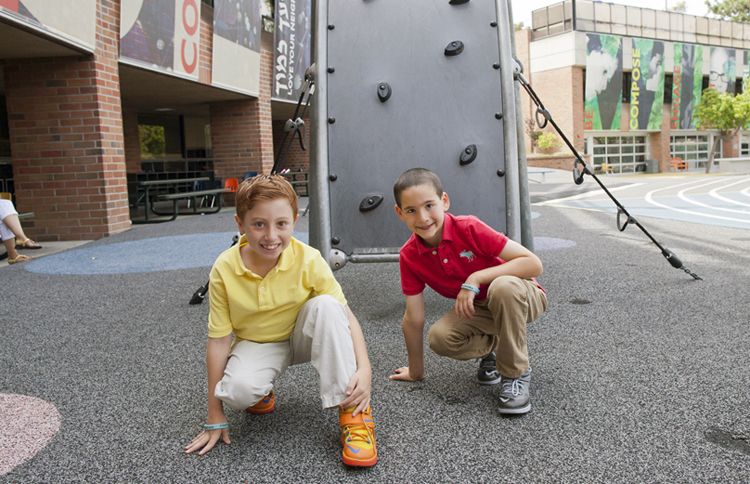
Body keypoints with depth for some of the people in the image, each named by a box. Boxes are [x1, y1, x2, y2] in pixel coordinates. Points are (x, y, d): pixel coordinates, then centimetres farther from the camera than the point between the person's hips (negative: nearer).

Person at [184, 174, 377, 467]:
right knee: (238, 391, -33)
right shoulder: (224, 270, -22)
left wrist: (364, 369, -34)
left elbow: (345, 315, -18)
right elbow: (219, 339, -15)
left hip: (303, 337, 1)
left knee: (326, 305, -32)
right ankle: (260, 393, 7)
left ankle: (352, 413, -24)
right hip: (256, 344, 0)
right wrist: (215, 418, -12)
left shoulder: (309, 259, -23)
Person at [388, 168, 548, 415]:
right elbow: (414, 318, -7)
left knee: (504, 286, -38)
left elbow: (534, 264, -29)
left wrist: (476, 278, -35)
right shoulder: (409, 256, -14)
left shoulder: (469, 228, -26)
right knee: (439, 337, -25)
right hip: (477, 309, 4)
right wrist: (416, 371, -1)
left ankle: (516, 373, -16)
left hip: (521, 298, -3)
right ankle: (492, 348, 8)